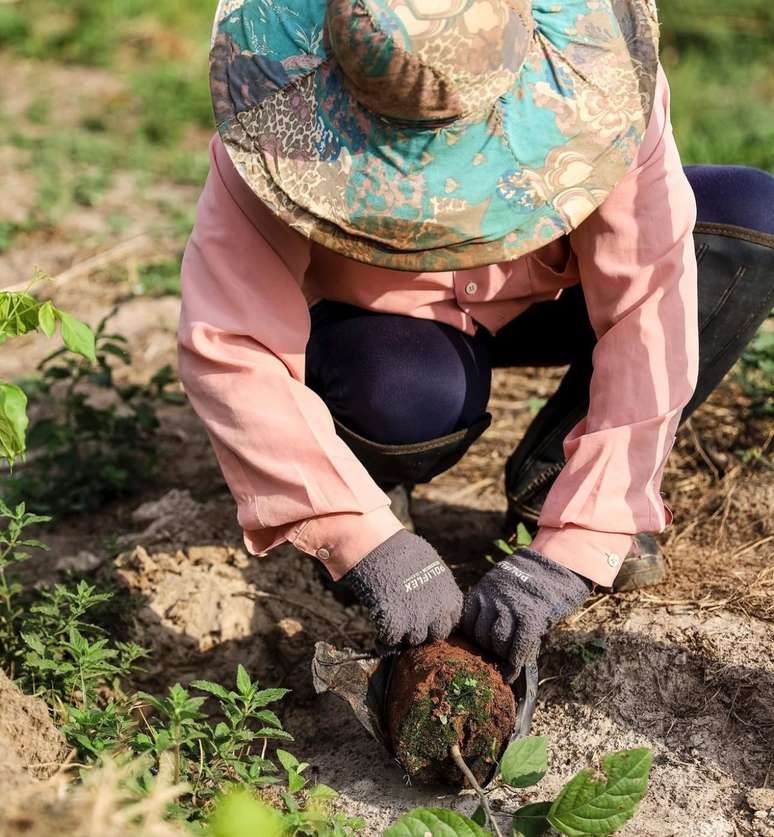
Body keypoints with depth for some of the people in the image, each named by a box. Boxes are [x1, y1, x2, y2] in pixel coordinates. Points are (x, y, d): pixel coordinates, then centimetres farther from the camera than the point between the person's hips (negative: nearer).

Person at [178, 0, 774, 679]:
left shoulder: (590, 83, -31)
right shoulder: (287, 122, -34)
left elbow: (648, 314, -33)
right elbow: (226, 346, -38)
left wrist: (575, 546, -40)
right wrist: (362, 539, -47)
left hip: (541, 293, 3)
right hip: (372, 321, -2)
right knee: (419, 394, -40)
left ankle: (550, 485, -8)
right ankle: (373, 487, 0)